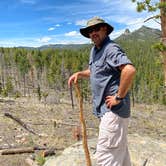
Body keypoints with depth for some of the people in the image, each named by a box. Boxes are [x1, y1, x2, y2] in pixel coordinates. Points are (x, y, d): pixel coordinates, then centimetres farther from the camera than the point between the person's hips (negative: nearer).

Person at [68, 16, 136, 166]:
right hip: (105, 109, 10)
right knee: (119, 150, 22)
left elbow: (130, 69, -31)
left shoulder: (111, 48, -16)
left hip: (113, 109, -10)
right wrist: (79, 74, 11)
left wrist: (119, 97, -24)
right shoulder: (95, 50, 14)